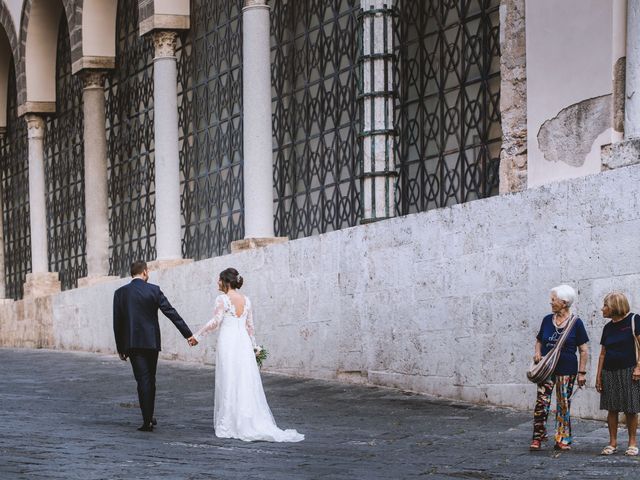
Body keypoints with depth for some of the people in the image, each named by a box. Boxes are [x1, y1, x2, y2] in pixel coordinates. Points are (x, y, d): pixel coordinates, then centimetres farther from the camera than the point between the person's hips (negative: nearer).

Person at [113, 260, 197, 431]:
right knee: (150, 379, 14)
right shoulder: (154, 290, -3)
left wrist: (120, 347, 10)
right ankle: (149, 417, 22)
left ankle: (148, 421, -9)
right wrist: (188, 334, -2)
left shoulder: (120, 293, 1)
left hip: (132, 343, 0)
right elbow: (171, 313, -6)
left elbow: (117, 322, 3)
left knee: (143, 380, -2)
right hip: (151, 342, 0)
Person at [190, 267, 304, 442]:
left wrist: (197, 336, -7)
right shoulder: (246, 300, 10)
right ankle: (254, 423, 6)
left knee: (228, 384, 0)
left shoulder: (222, 299, -8)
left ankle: (228, 426, 3)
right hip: (244, 342, 5)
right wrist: (254, 346, 22)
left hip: (228, 342, -5)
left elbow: (215, 322, -14)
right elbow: (250, 326, 14)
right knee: (247, 384, 8)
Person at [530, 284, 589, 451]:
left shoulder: (576, 323, -3)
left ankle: (563, 439, 13)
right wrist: (537, 353, -1)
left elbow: (584, 350, -1)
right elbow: (539, 340, 20)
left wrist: (582, 372, -5)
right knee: (541, 402, -7)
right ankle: (538, 438, -5)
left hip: (566, 370, -2)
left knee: (563, 405, 4)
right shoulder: (547, 320, 7)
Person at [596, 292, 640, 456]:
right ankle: (612, 443, 10)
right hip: (609, 373, 5)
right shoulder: (608, 327, 12)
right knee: (612, 409, 3)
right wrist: (599, 376, 8)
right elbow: (603, 353, 14)